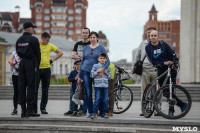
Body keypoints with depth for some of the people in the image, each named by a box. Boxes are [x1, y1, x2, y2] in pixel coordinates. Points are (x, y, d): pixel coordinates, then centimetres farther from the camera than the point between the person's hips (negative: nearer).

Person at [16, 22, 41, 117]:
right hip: (31, 63, -6)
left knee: (21, 86, 7)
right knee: (31, 86, -4)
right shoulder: (33, 39, -9)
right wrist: (37, 64, 6)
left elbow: (18, 53, 13)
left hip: (22, 63, 6)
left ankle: (23, 110, 7)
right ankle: (30, 110, -7)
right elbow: (38, 53, -6)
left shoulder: (19, 40, 11)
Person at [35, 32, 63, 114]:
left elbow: (60, 53, 15)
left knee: (45, 90, 5)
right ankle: (34, 109, 2)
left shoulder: (50, 46, 9)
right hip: (37, 69, -3)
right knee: (35, 89, -4)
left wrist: (52, 60, 7)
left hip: (46, 69, 3)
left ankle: (43, 108, 13)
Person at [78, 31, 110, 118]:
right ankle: (90, 112, 7)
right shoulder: (86, 48, 9)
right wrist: (79, 75, 11)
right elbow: (82, 61, 14)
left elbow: (107, 61, -7)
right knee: (88, 93, 0)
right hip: (86, 72, 3)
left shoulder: (101, 48, -1)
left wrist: (103, 69, -26)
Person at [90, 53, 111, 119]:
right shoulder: (95, 66, 5)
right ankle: (95, 113, -2)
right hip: (97, 85, -3)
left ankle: (105, 113, 11)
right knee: (97, 99, -7)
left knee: (105, 100, 3)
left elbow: (110, 77, 16)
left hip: (105, 86, 3)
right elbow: (91, 75, 0)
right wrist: (97, 71, -11)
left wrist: (106, 73, -2)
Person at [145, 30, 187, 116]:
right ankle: (181, 104, 9)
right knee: (164, 91, -4)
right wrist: (164, 63, -19)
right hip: (161, 71, 2)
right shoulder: (148, 48, 0)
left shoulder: (163, 44, -1)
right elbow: (153, 62, -6)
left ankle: (171, 110, 5)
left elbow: (173, 54, -2)